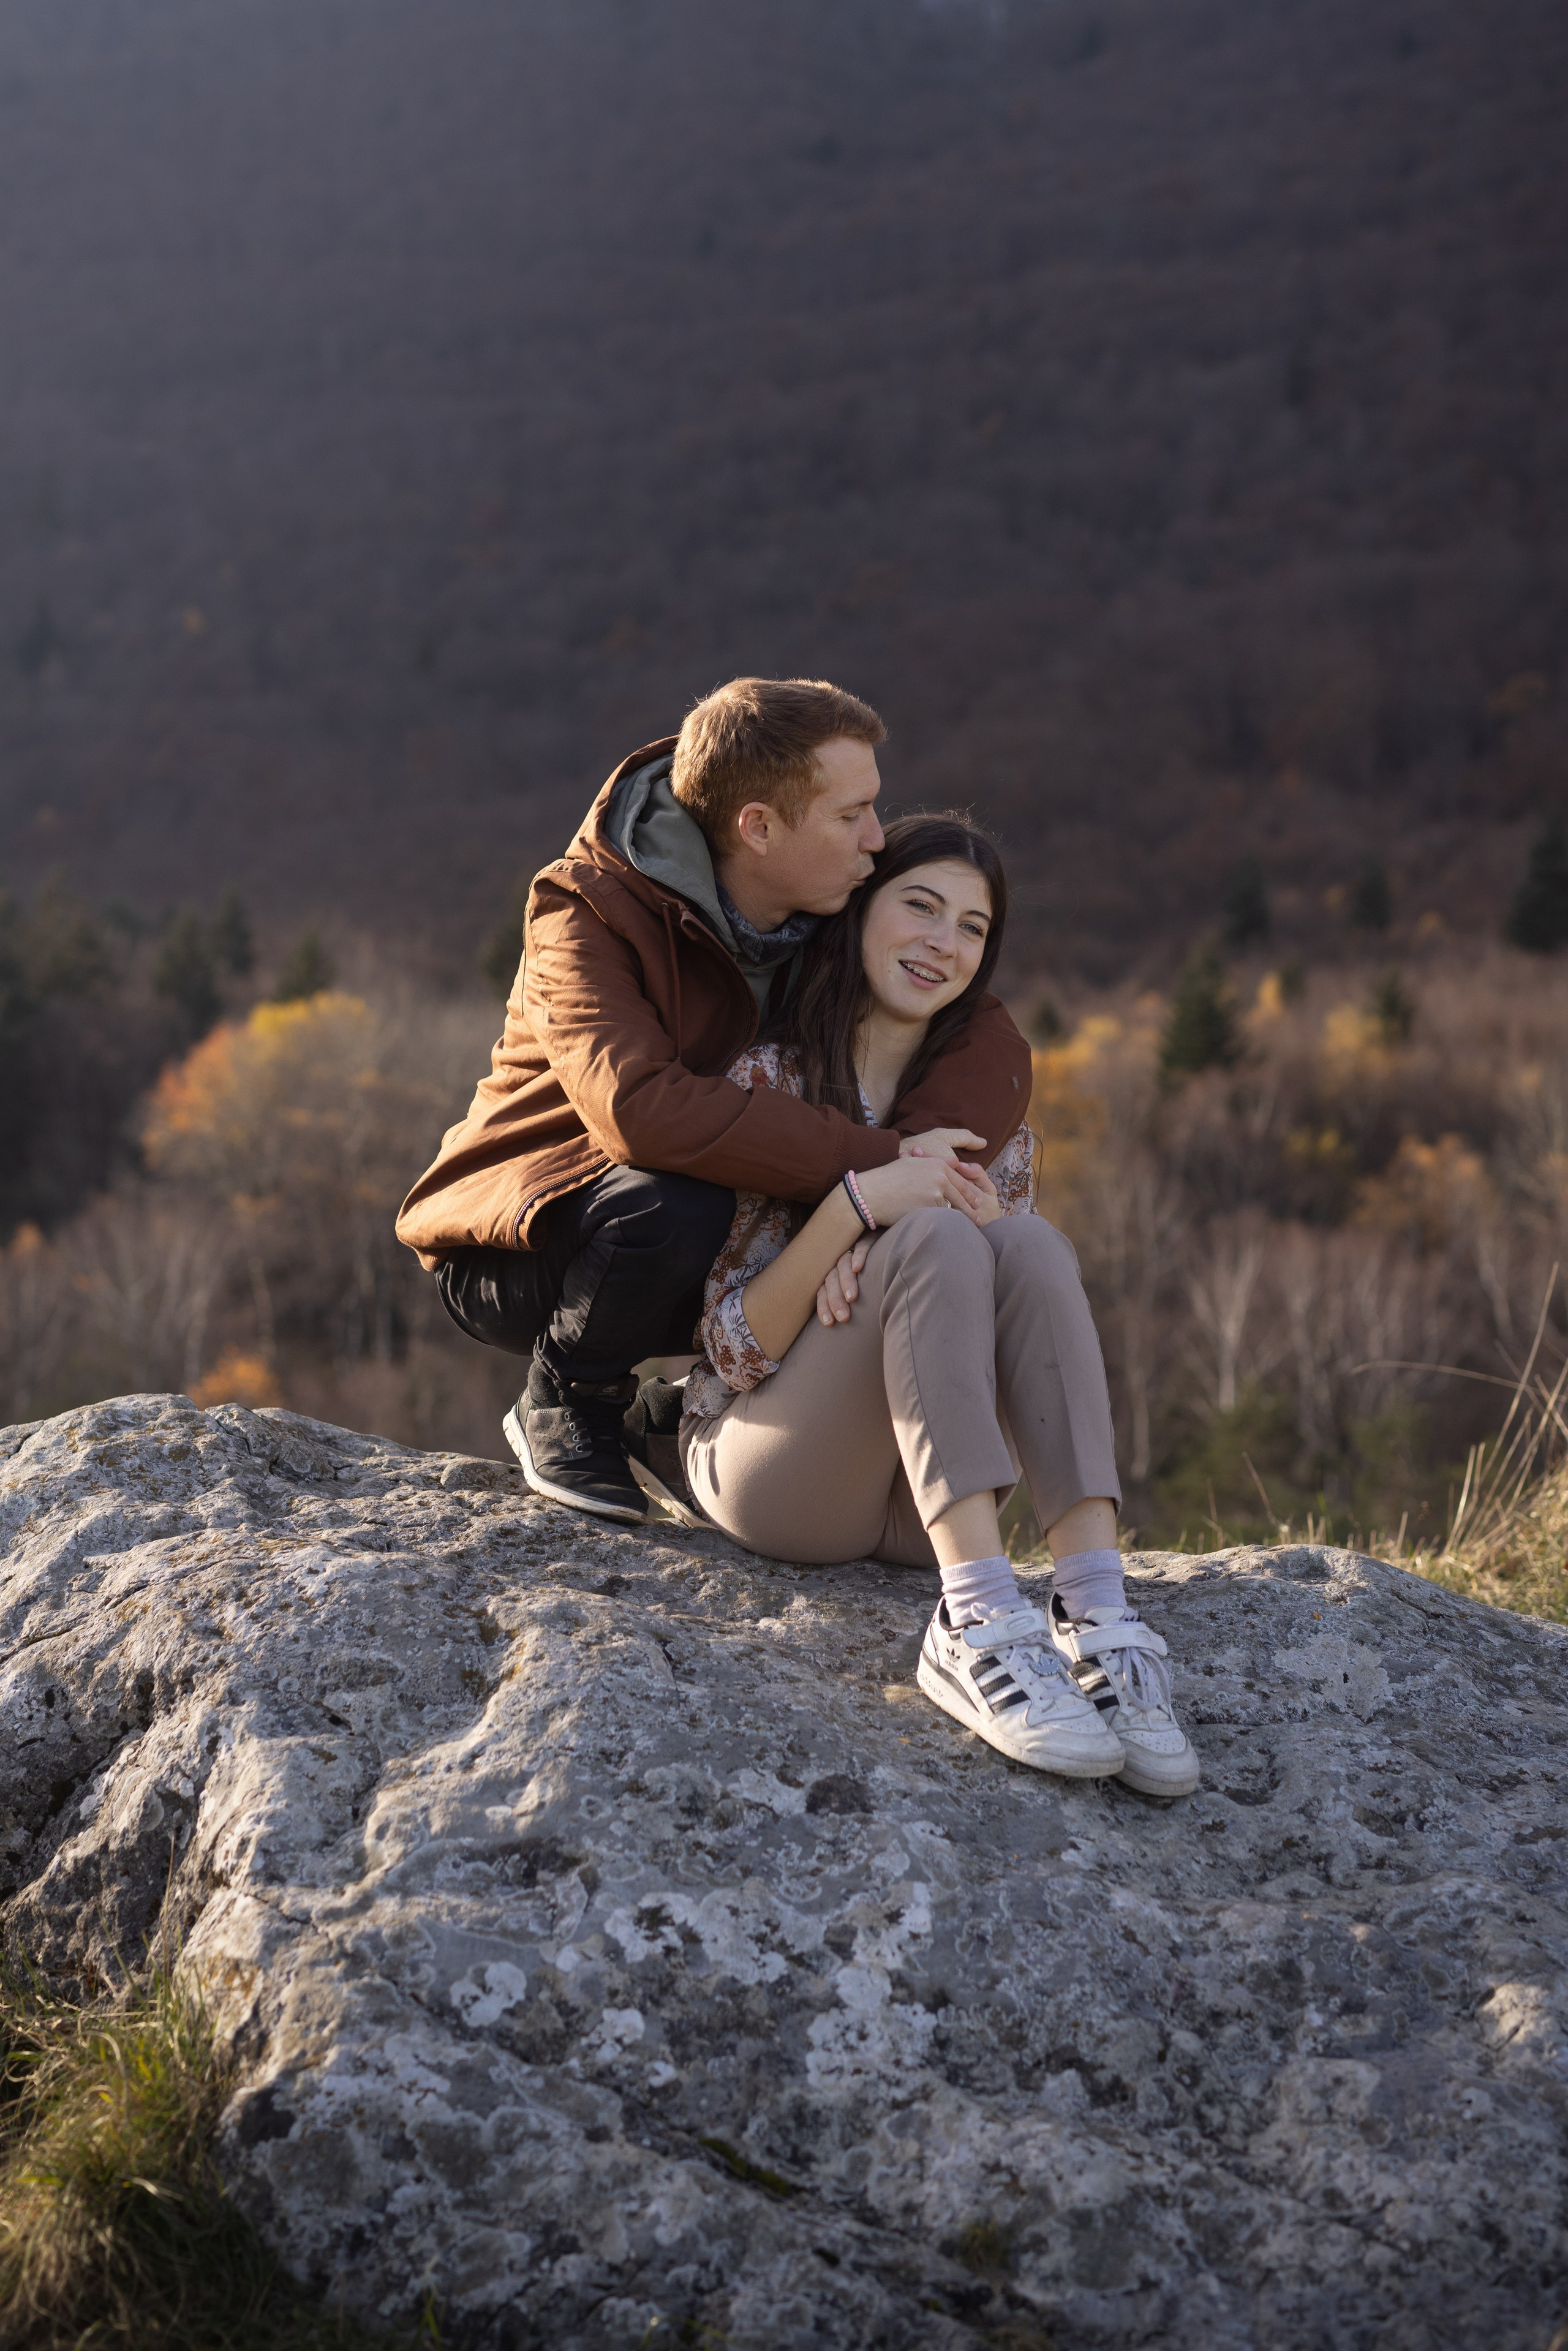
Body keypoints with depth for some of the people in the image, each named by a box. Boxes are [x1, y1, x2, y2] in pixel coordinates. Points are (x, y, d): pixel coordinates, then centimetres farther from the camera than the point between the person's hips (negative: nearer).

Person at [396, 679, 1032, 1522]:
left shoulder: (839, 911, -5)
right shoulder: (588, 914, -23)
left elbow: (993, 1045, -16)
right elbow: (640, 1108, -40)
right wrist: (874, 1161, -42)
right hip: (513, 1250, -6)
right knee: (675, 1205, -38)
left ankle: (671, 1418, 5)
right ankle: (566, 1403, -7)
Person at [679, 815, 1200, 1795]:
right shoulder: (769, 1079, -4)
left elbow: (1014, 1302, 8)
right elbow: (737, 1351, -10)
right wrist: (859, 1202, -27)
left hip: (921, 1507, 4)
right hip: (773, 1471, -3)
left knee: (1034, 1243, -24)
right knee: (938, 1240, -29)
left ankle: (1097, 1619, -38)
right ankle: (981, 1628, -42)